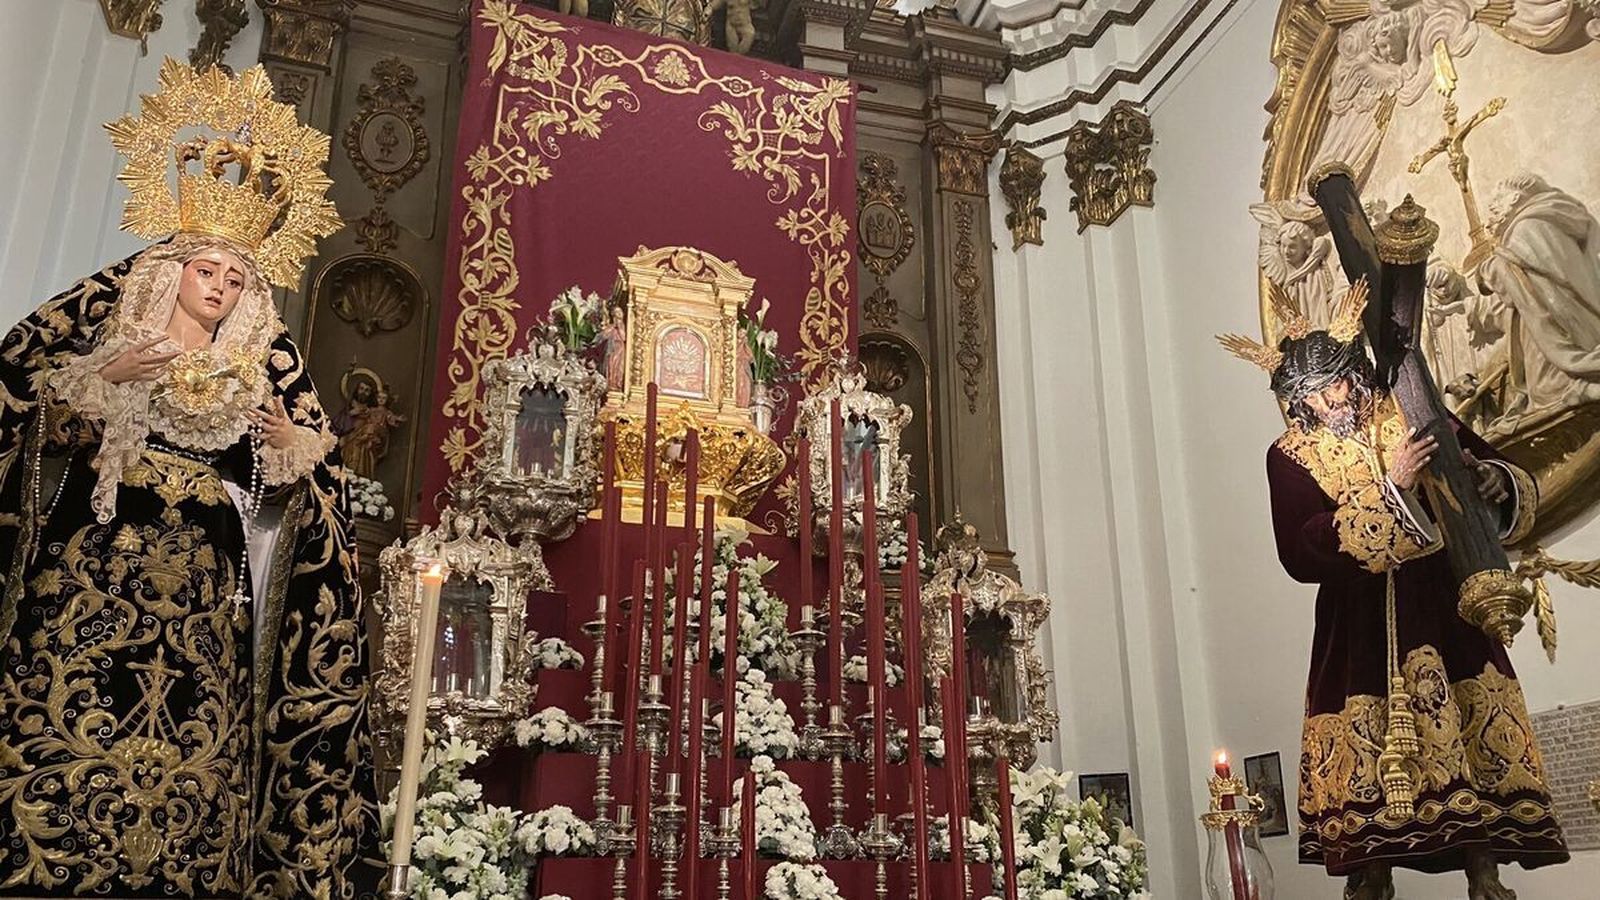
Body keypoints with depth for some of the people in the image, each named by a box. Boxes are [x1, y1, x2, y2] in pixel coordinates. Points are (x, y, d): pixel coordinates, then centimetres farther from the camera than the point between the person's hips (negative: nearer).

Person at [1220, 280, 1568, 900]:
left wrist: (1499, 483, -16)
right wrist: (1392, 489, -20)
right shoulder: (1291, 458, -3)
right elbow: (1300, 554, -17)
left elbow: (1519, 489, 10)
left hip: (1447, 617, 2)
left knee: (1479, 753, 0)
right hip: (1359, 635, -2)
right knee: (1367, 773, -1)